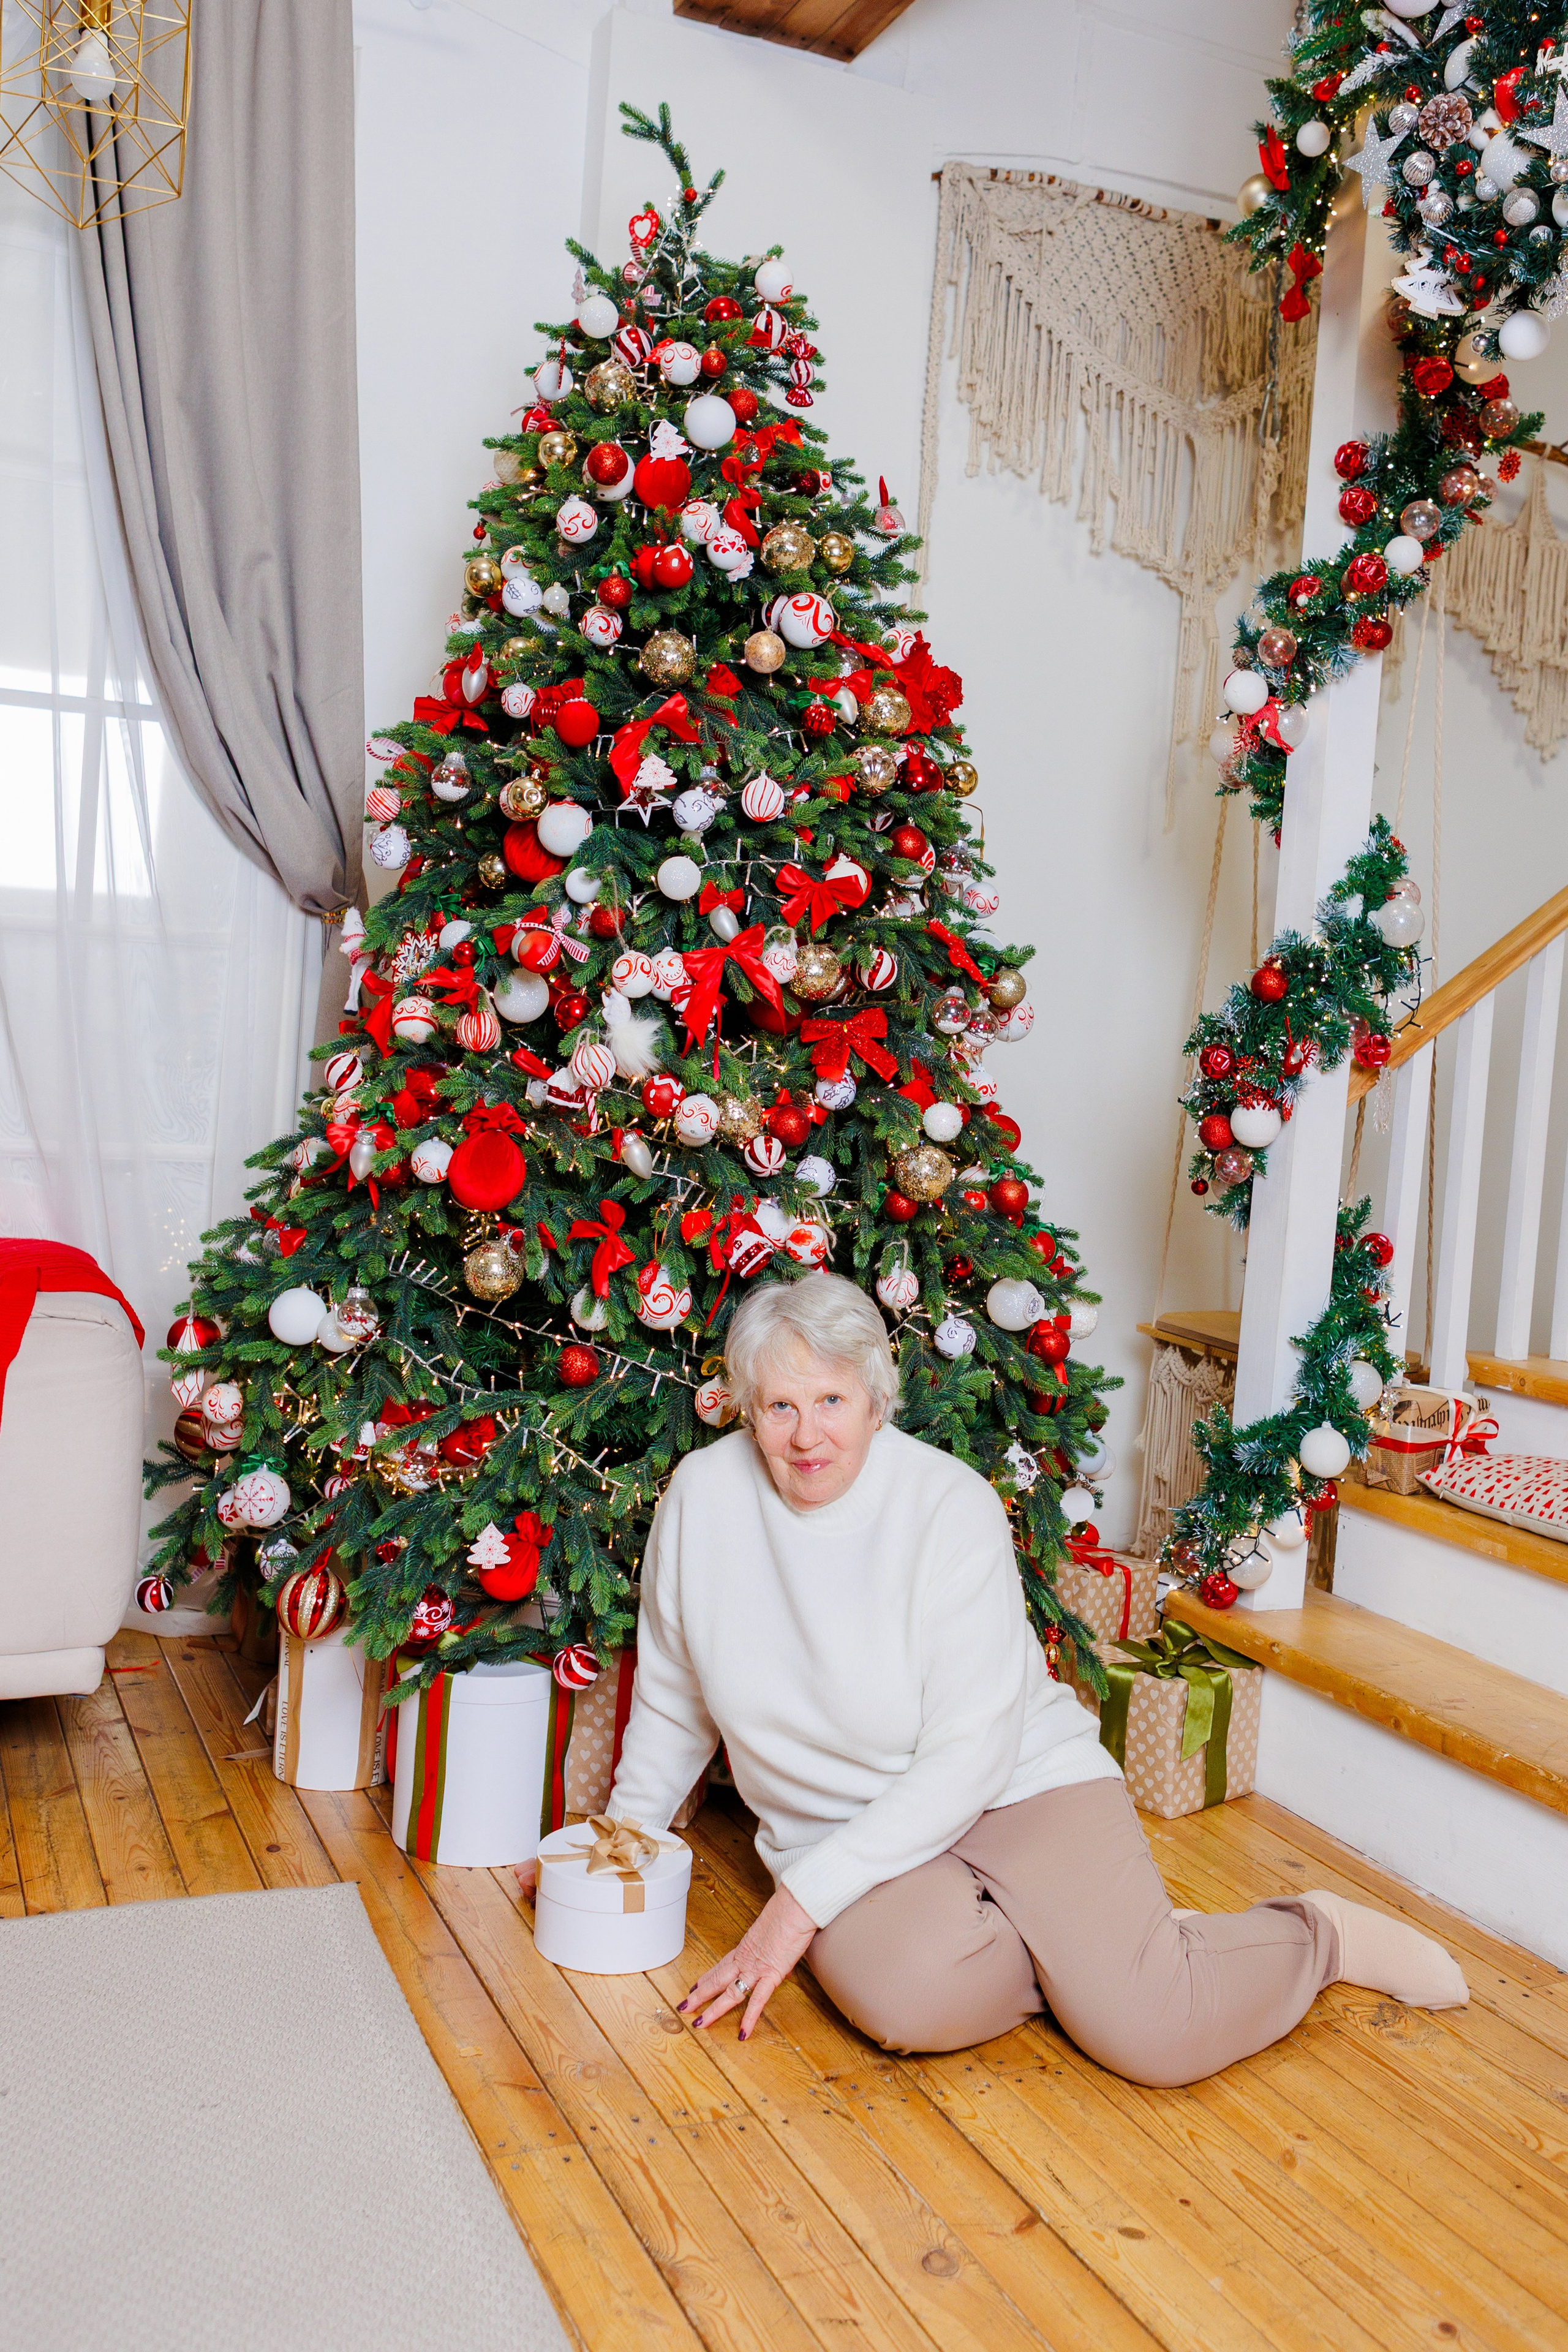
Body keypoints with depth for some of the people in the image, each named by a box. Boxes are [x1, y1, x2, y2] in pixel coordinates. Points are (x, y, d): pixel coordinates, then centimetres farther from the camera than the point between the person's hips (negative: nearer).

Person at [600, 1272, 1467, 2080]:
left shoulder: (954, 1507, -17)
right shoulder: (703, 1495, -7)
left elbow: (968, 1759, -18)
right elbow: (673, 1702, 10)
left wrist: (802, 1902, -20)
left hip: (1024, 1785, -2)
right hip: (843, 1834, 2)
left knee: (1153, 2035, -22)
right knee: (908, 1997, -32)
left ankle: (1323, 1935, 11)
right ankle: (1081, 1951, 0)